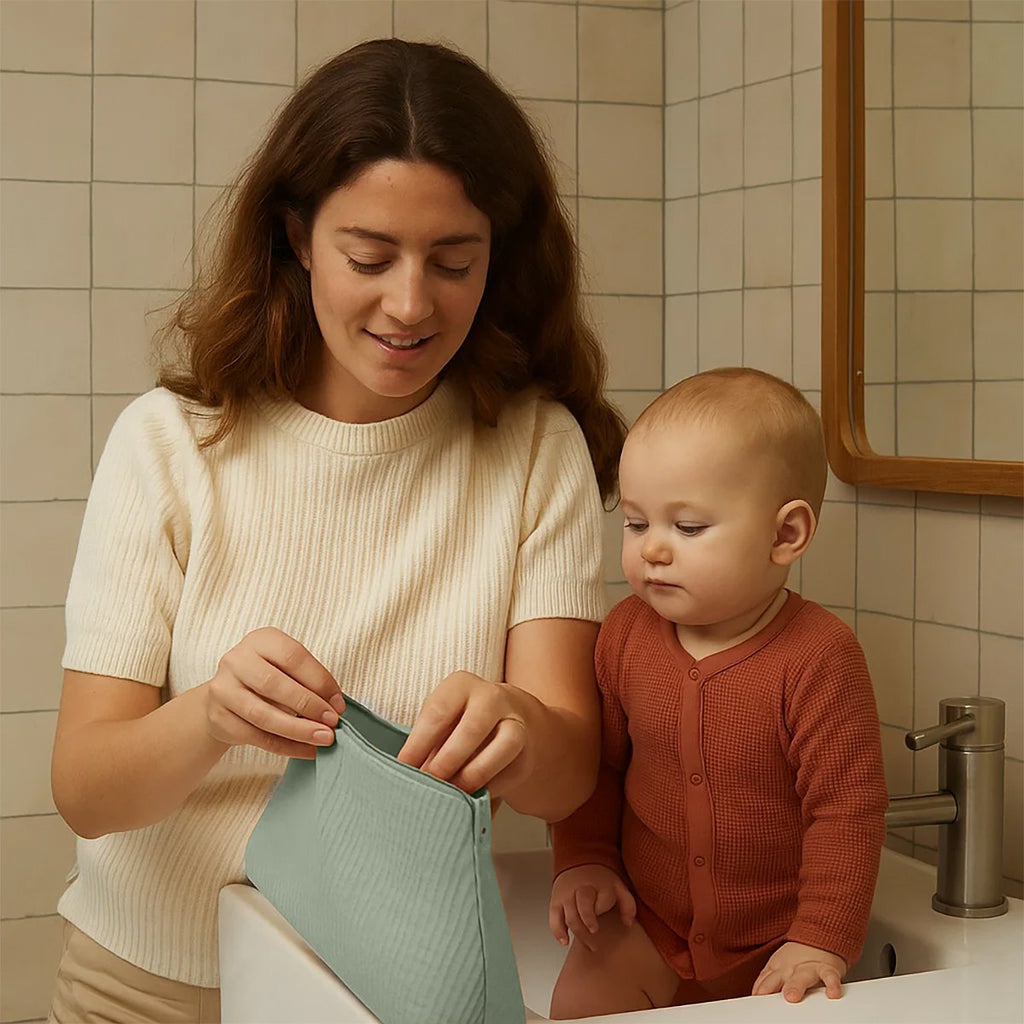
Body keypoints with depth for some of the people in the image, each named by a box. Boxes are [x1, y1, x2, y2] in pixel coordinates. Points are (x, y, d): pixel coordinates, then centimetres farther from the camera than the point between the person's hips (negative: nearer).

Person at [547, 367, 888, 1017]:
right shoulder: (626, 634, -4)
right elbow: (597, 761, 9)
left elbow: (847, 809, -17)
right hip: (645, 922, 3)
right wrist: (585, 861, 0)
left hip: (775, 941, -3)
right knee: (580, 1002, -12)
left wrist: (823, 940, -19)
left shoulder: (819, 657, -20)